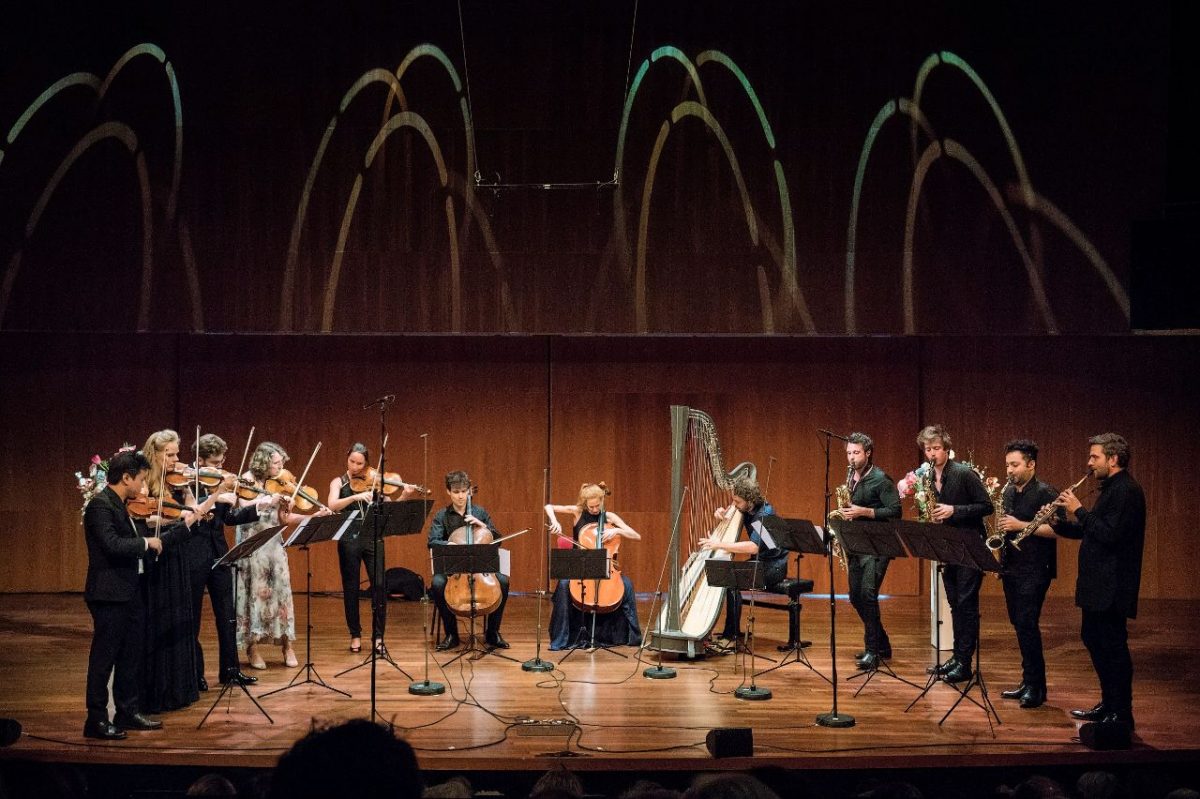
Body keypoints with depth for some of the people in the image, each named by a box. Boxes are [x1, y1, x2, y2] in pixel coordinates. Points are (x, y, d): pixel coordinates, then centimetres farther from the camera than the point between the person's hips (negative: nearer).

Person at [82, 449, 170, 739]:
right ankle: (96, 720, 5)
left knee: (131, 655, 16)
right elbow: (112, 544, -28)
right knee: (104, 658, -2)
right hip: (109, 593, -10)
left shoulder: (119, 505, 13)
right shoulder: (100, 505, -17)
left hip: (129, 592, 10)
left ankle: (128, 712, 26)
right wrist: (146, 542, -15)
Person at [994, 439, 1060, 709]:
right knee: (1019, 624, 10)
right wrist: (1002, 530, 5)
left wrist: (1021, 525, -20)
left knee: (1027, 624, -13)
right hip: (1011, 568, 8)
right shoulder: (1009, 492, 14)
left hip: (1034, 571, -8)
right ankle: (1028, 682, 18)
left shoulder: (1045, 493, -9)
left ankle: (1036, 687, -9)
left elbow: (1055, 529, -17)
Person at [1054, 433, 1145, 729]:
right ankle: (1108, 704, 26)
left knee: (1113, 647, -6)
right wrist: (1059, 523, 6)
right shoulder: (1112, 489, 16)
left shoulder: (1126, 491, -16)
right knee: (1093, 639, 17)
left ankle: (1122, 713, 0)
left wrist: (1079, 510, -18)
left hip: (1112, 587, -11)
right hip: (1099, 584, 11)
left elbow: (1109, 533, -26)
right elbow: (1093, 530, 18)